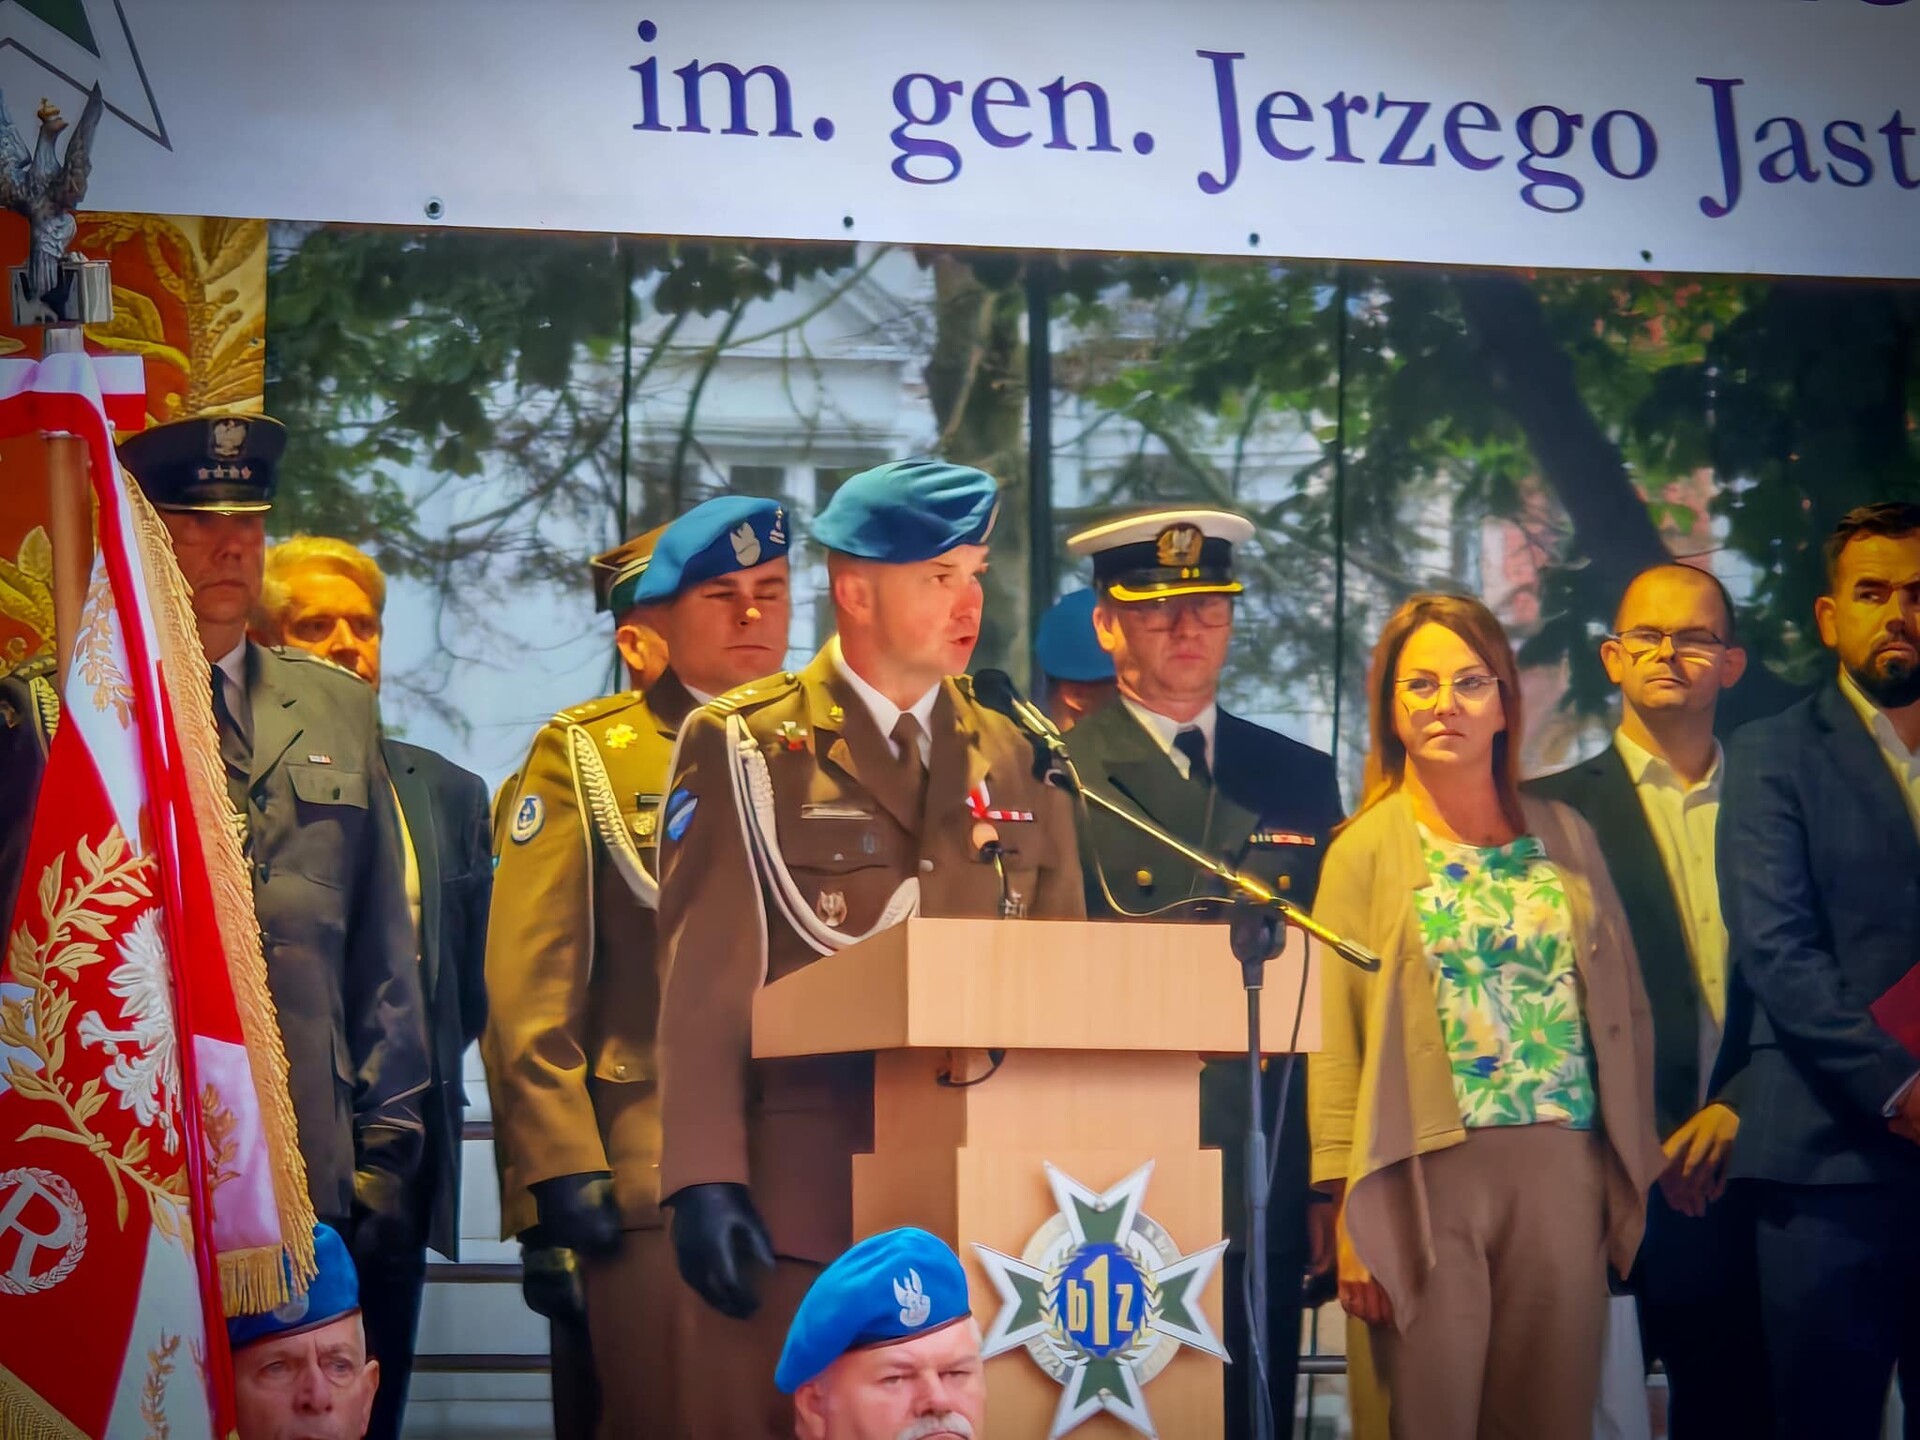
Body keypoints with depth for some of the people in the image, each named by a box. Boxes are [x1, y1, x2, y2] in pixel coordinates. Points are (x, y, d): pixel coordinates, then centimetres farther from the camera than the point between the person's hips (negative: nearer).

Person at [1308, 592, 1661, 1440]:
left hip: (1563, 1175, 3)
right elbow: (1334, 1042, -2)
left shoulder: (1564, 838, 10)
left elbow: (1623, 1008, 13)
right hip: (1429, 1176, -3)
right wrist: (1350, 1214, -9)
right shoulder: (1366, 852, 1)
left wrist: (1633, 1175, 8)